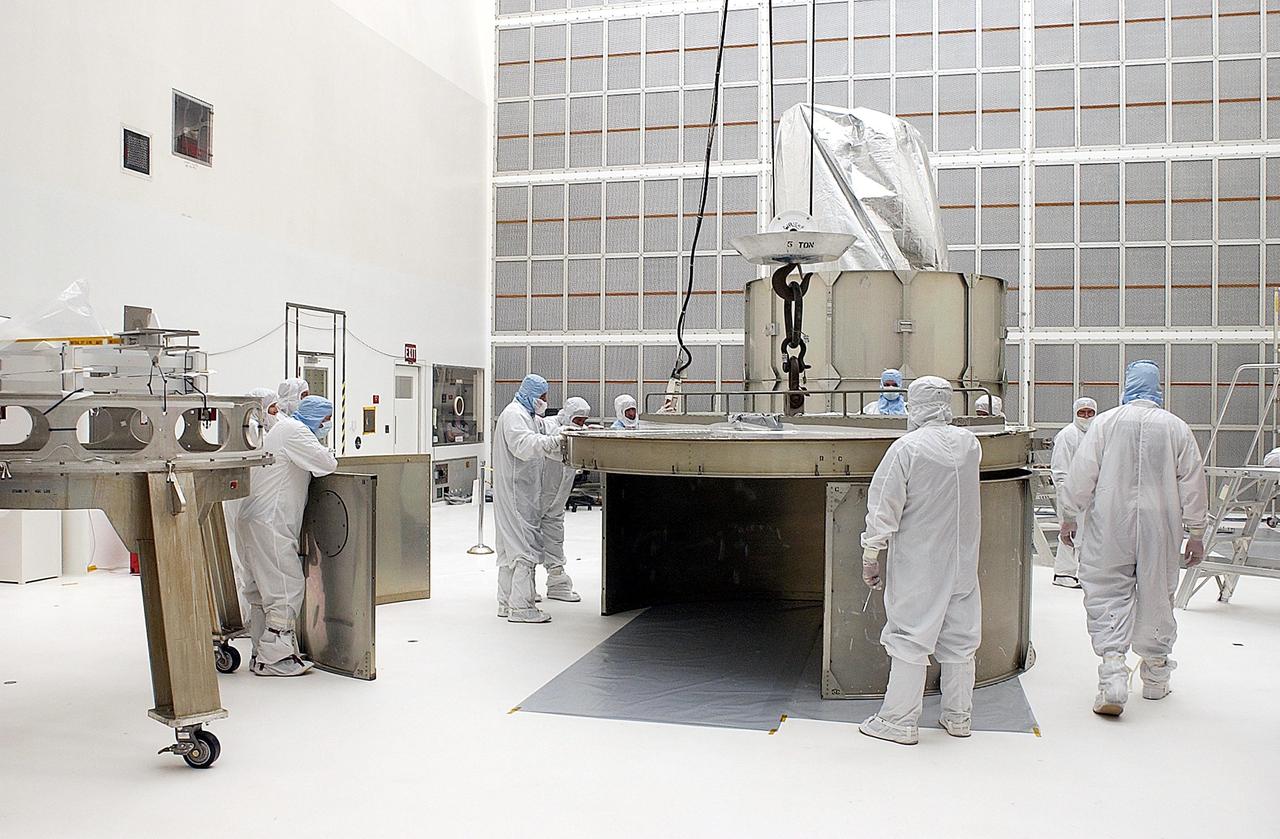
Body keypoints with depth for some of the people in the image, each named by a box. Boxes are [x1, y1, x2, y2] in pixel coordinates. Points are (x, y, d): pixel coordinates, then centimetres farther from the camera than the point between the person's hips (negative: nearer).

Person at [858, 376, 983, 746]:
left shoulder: (906, 448, -15)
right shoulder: (970, 443, 1)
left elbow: (884, 507, -13)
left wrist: (871, 556, -5)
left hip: (918, 563, -5)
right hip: (963, 559, 5)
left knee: (910, 638, 1)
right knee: (960, 635, 14)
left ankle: (900, 721, 7)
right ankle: (959, 716, 25)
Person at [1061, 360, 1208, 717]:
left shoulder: (1105, 423, -4)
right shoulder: (1177, 428, 1)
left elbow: (1082, 474, -6)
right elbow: (1193, 484, 3)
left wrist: (1070, 517, 3)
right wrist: (1196, 533, 10)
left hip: (1110, 526, -2)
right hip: (1160, 527, 2)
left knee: (1107, 593, 1)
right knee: (1156, 594, 14)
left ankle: (1112, 669, -16)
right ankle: (1156, 678, 27)